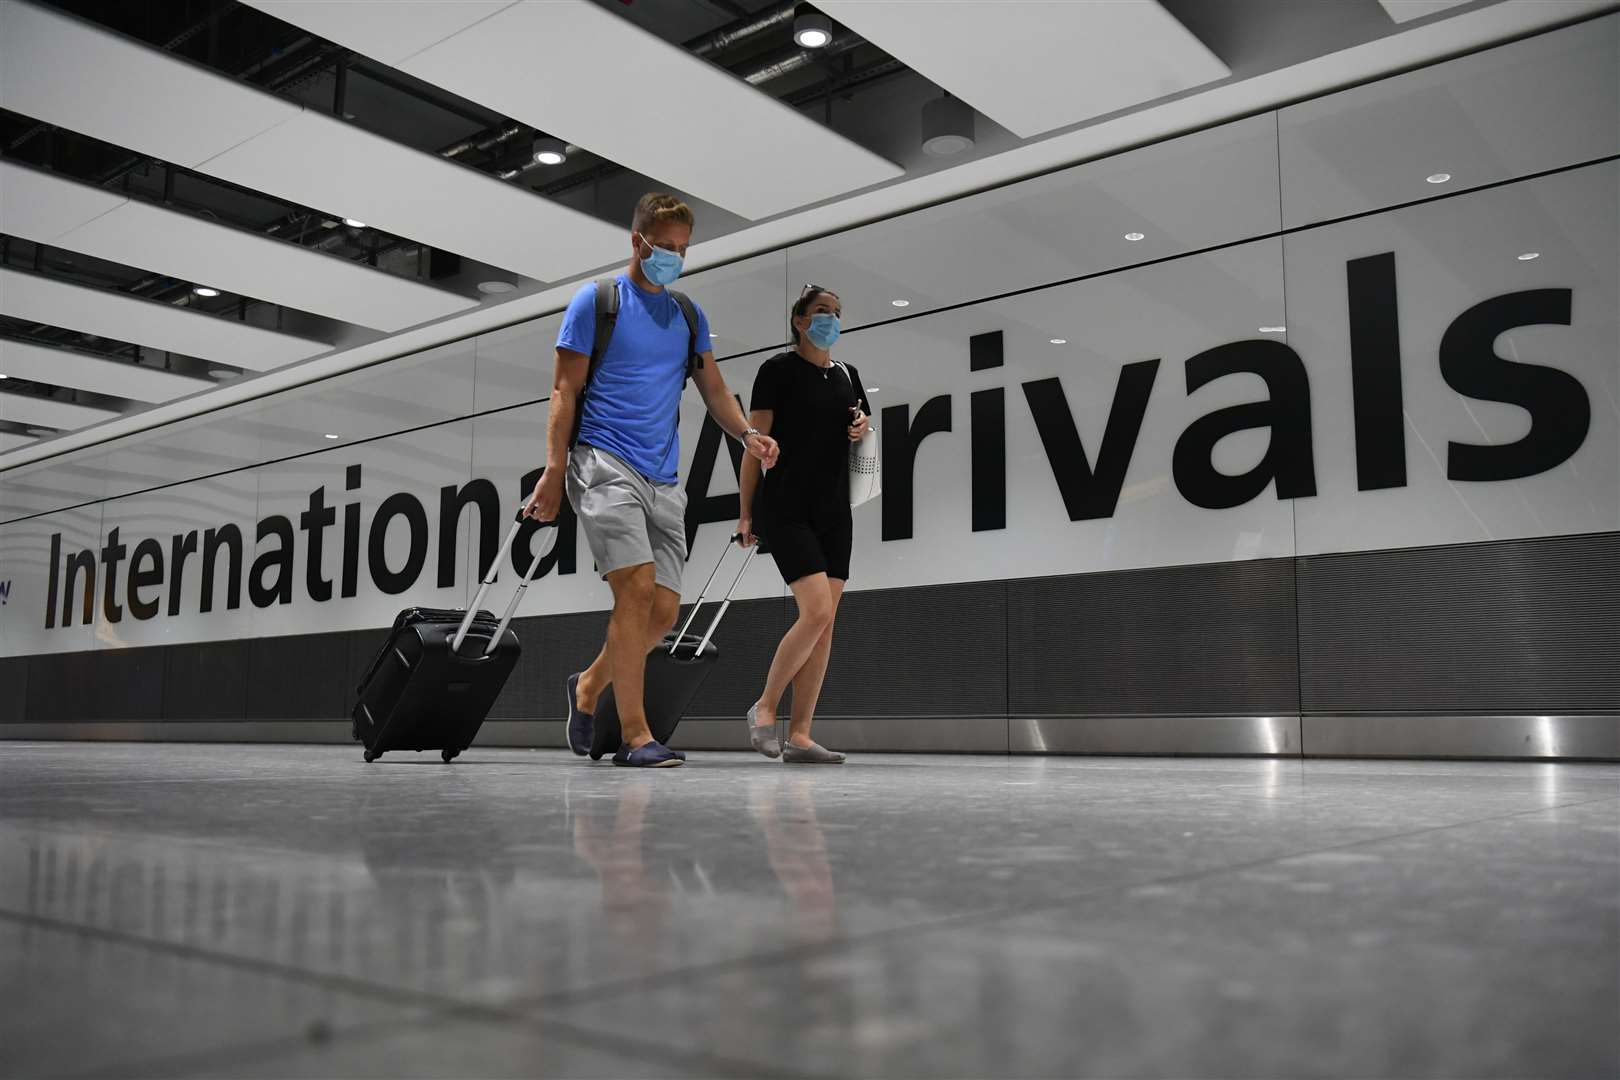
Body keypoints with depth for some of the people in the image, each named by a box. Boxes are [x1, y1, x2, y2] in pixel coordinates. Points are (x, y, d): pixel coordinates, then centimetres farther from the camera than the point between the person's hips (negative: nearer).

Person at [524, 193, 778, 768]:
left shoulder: (689, 315, 18)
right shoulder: (595, 301, 3)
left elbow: (714, 390, 19)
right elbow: (565, 391, 0)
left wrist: (748, 434, -2)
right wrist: (554, 471, -10)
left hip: (663, 479, 6)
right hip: (603, 465, -5)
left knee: (663, 609, 1)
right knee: (637, 588, -18)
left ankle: (588, 687, 27)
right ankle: (633, 734, -10)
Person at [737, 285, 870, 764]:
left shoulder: (846, 375, 15)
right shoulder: (779, 369, -3)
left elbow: (860, 429, 25)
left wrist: (864, 427, 1)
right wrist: (747, 512, -7)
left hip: (833, 512, 7)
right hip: (786, 508, -7)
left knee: (826, 624, 1)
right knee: (817, 612, -17)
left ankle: (799, 736, 5)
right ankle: (764, 709, 2)